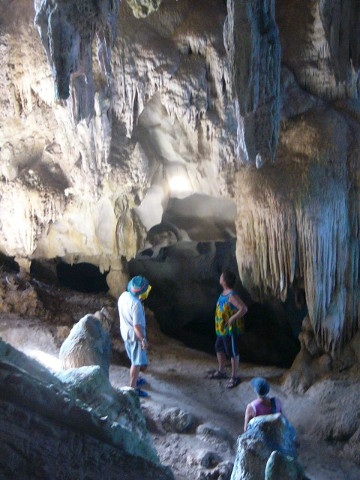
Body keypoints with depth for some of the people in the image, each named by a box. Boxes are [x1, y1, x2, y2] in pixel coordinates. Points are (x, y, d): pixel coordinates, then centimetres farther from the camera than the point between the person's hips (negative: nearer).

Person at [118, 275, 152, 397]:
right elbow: (137, 325, -27)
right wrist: (143, 340, -16)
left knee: (134, 359, 26)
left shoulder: (123, 295, -5)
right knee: (137, 363, 5)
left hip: (125, 332, 9)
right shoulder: (136, 304, -31)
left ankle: (135, 379, 43)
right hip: (134, 336, -9)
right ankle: (133, 387, 14)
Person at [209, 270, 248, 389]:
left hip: (231, 330, -10)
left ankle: (234, 377, 18)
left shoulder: (232, 295, -26)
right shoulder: (224, 293, 3)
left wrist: (232, 318, -27)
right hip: (222, 329, 10)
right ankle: (221, 371, 41)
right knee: (219, 348, 23)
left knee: (232, 353, 4)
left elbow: (244, 309, -32)